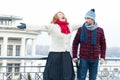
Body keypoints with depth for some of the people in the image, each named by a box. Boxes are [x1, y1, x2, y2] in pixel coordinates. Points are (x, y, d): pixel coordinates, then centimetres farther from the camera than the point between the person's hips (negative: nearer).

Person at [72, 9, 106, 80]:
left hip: (95, 59, 1)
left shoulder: (100, 30, 0)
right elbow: (75, 43, 3)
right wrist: (74, 56, 0)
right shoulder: (81, 30, -3)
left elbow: (103, 44, 6)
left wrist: (102, 57, 0)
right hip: (83, 59, -1)